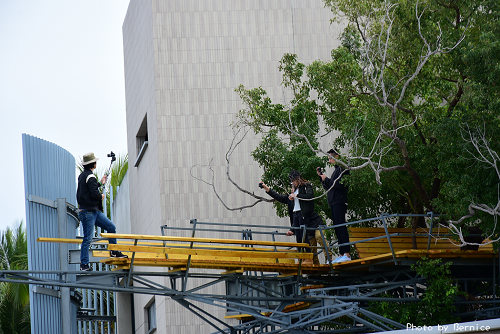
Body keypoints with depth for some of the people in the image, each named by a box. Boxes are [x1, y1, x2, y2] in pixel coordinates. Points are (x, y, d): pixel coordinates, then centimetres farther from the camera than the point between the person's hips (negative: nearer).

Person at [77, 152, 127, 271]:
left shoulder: (82, 176, 14)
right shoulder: (90, 177, -17)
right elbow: (94, 193, -25)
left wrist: (100, 183, 34)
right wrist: (101, 196, -4)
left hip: (94, 211, 10)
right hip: (88, 212, -10)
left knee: (111, 227, 11)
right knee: (87, 238, -6)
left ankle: (114, 252, 17)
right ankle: (84, 264, -3)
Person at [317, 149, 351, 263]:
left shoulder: (342, 168, -6)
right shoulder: (336, 169, 23)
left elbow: (340, 185, -18)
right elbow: (328, 188, 24)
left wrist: (326, 179, -11)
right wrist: (321, 176, 16)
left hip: (339, 202, -10)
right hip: (334, 204, 10)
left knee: (341, 227, -15)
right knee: (337, 229, 8)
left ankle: (347, 254, -19)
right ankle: (342, 254, 8)